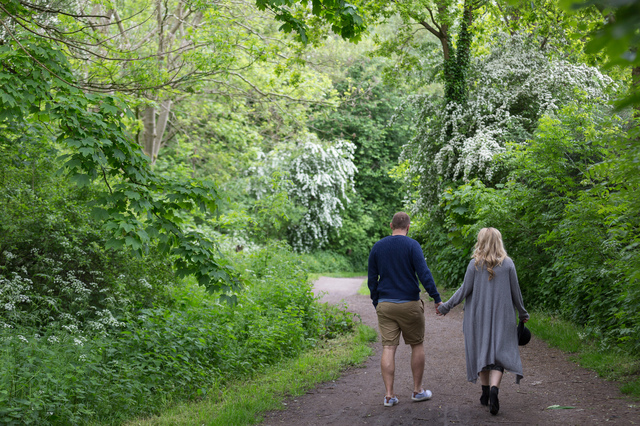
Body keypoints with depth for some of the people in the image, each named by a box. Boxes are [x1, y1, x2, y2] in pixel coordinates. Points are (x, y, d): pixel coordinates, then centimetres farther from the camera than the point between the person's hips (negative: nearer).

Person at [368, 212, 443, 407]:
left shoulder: (377, 247, 7)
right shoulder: (411, 245, -6)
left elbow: (372, 279, 10)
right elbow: (424, 273, -13)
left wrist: (376, 303, 19)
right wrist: (437, 299, -8)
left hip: (385, 305, 3)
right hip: (409, 304, -3)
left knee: (388, 348, 2)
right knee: (417, 345, 12)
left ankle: (389, 395, 0)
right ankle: (417, 390, 18)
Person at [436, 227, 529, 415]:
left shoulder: (475, 264, -6)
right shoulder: (508, 264, -3)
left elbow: (465, 289, -6)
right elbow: (515, 292, 2)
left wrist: (446, 306, 5)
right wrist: (522, 313, 16)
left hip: (478, 315, 0)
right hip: (502, 315, 0)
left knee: (482, 351, 13)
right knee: (500, 352, 0)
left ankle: (485, 393, 20)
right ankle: (494, 389, -21)